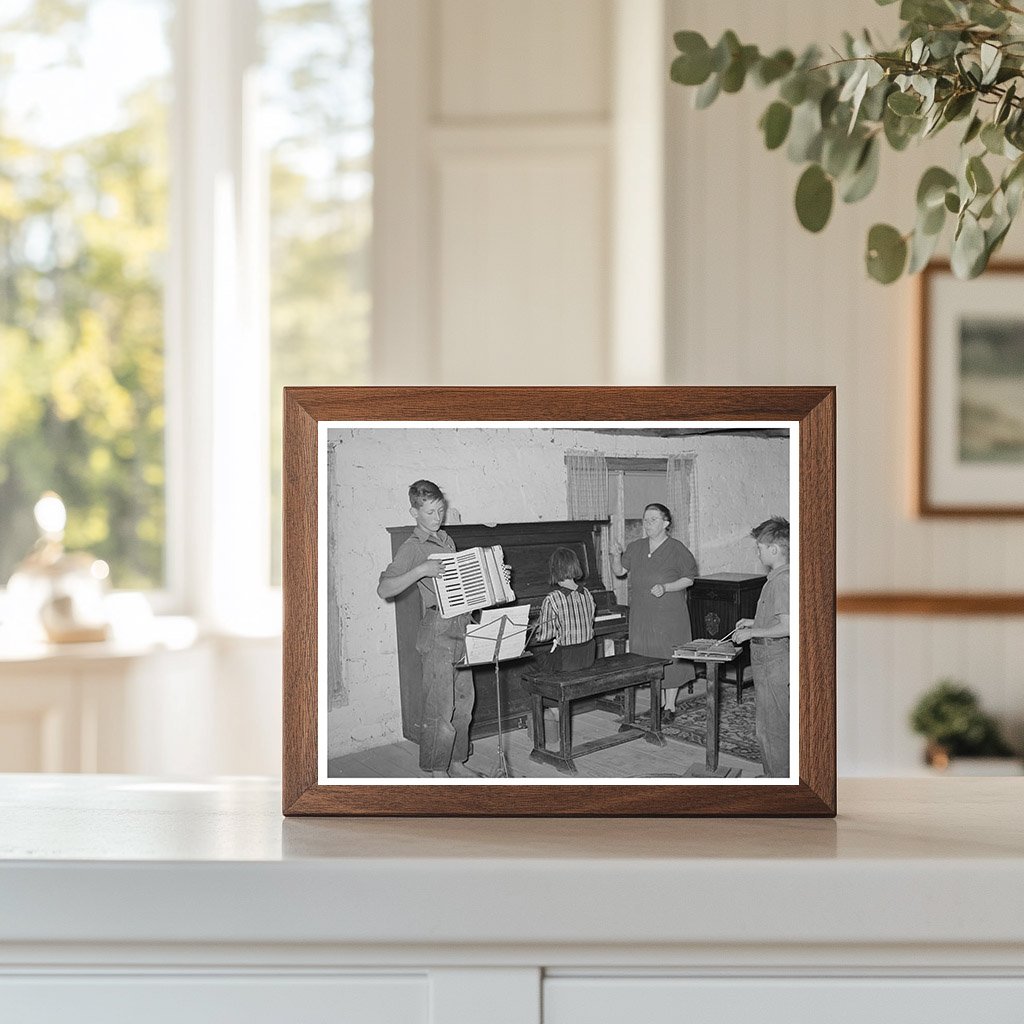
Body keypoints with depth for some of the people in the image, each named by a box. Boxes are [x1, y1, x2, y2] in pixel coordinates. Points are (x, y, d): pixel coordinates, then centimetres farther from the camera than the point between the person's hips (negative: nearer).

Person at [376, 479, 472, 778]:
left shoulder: (446, 540, 15)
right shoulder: (412, 548, -9)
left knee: (463, 702, 13)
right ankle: (437, 771, 2)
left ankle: (457, 761, 24)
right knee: (439, 707, -6)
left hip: (461, 627, 8)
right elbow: (384, 589, -20)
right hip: (437, 632, -8)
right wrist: (420, 571, -30)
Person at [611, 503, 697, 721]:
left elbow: (689, 579, -6)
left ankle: (670, 706, 9)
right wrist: (616, 557, -10)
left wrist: (665, 587, -20)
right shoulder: (636, 548, 9)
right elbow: (619, 571, 11)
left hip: (669, 615, -5)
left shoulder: (677, 549, -6)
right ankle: (659, 703, 22)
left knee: (669, 659, -1)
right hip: (642, 615, 5)